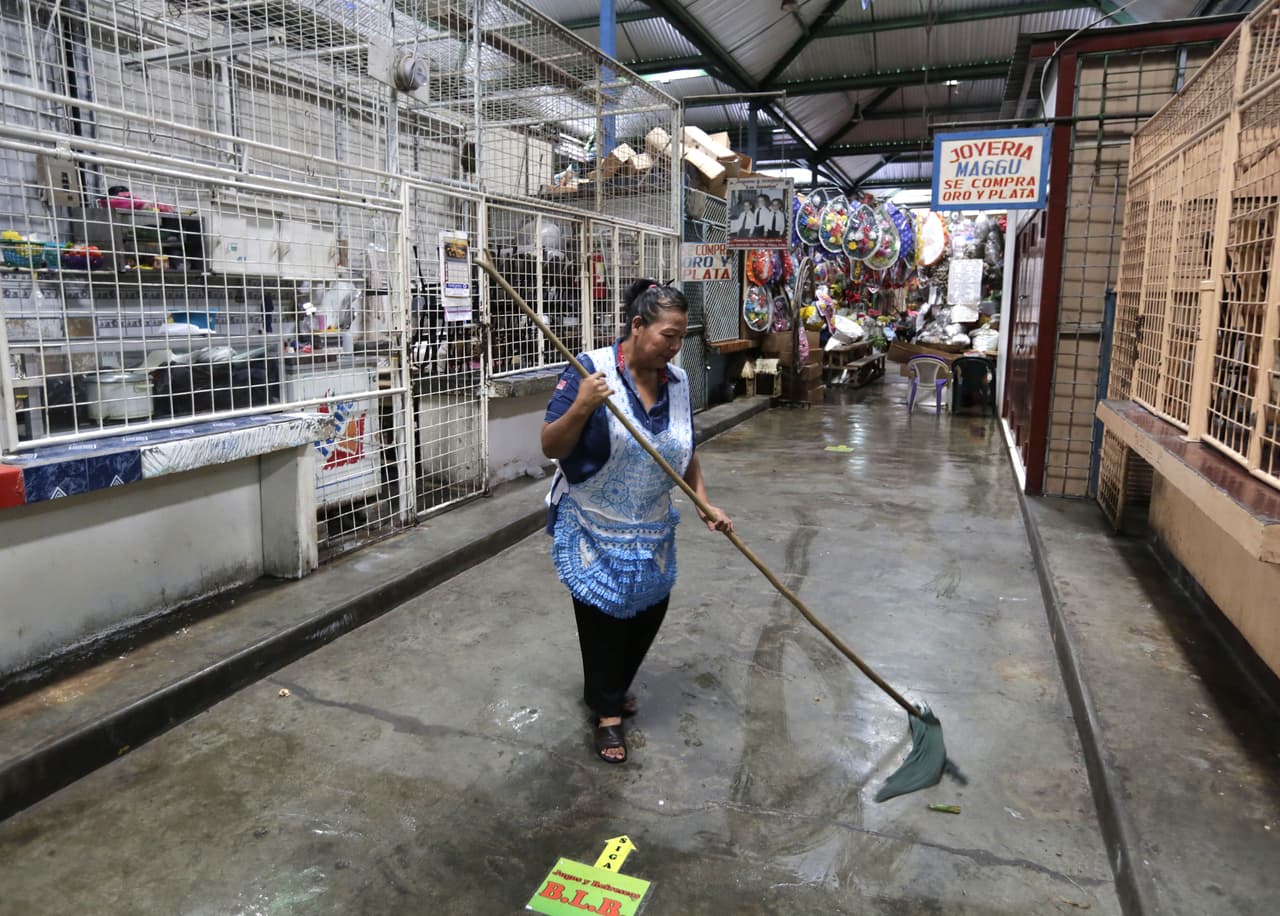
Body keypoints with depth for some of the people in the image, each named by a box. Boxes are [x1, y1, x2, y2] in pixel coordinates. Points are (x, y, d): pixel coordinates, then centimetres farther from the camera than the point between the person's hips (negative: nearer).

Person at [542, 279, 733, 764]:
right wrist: (581, 407, -34)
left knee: (649, 612, 15)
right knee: (604, 617, 6)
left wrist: (705, 504, 1)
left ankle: (609, 687, 42)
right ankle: (607, 712, 29)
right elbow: (551, 447, -18)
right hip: (593, 529, -5)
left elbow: (686, 454, 10)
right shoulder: (590, 369, -18)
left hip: (650, 529, 6)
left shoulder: (677, 381, 0)